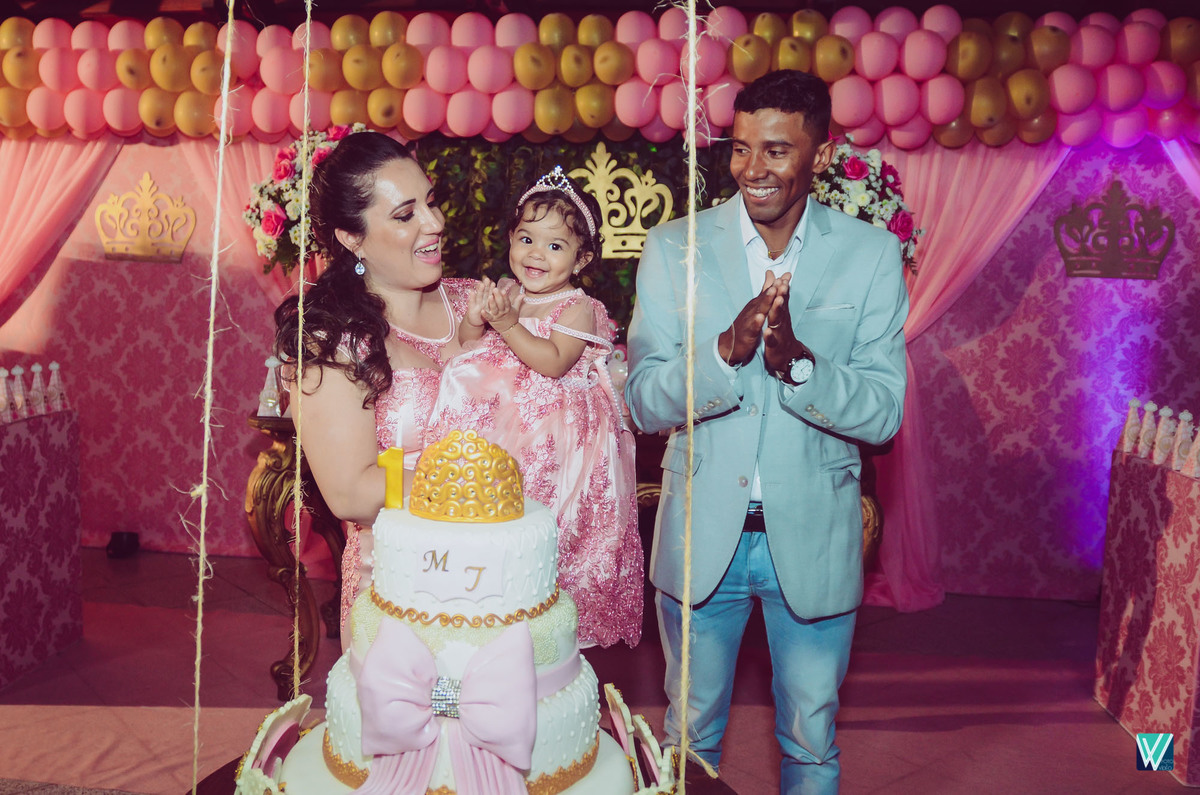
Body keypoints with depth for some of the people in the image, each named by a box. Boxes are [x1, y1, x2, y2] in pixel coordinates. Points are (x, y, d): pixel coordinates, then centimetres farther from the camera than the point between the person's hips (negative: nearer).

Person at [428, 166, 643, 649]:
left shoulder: (578, 308, -8)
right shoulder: (506, 294, 8)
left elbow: (555, 362, -21)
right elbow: (468, 348, 11)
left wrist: (507, 324, -26)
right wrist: (475, 319, -10)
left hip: (556, 426, -6)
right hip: (502, 411, 6)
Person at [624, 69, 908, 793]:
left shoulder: (871, 254, -5)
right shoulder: (674, 246, -5)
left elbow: (883, 414, -9)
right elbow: (645, 404, -9)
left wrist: (797, 360, -28)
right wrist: (726, 349, -28)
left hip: (815, 538, 0)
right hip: (701, 535, 1)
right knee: (691, 732, 20)